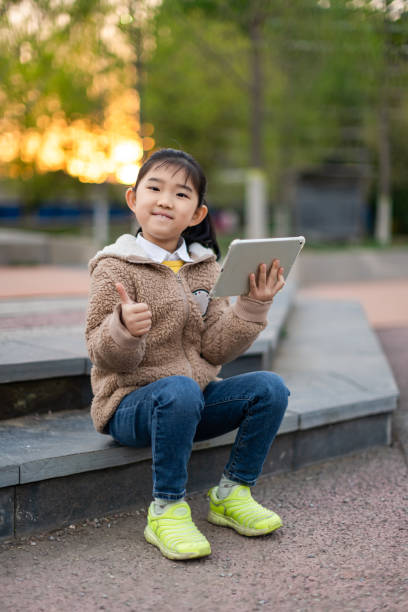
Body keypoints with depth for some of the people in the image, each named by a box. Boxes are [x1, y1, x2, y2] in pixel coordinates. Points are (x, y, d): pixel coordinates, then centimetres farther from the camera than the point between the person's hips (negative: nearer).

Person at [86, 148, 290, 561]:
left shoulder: (204, 267, 8)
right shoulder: (116, 268, -7)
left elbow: (215, 349, 3)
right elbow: (106, 358, -11)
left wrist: (252, 306, -10)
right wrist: (125, 330, -33)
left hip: (196, 398, 6)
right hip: (133, 403, -5)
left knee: (270, 387, -16)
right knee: (179, 390, -37)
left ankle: (232, 493, 0)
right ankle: (166, 510, -21)